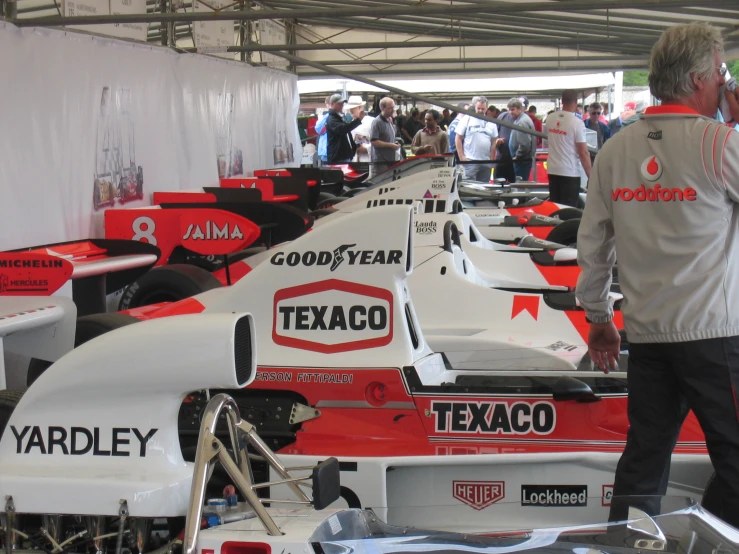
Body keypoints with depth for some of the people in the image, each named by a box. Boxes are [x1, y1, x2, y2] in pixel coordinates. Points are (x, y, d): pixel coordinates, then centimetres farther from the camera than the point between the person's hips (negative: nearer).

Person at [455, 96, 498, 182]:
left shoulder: (491, 123, 11)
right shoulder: (466, 119, 0)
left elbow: (494, 142, 13)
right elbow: (458, 139, -1)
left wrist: (492, 160, 5)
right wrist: (461, 157, -8)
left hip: (486, 162, 4)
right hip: (470, 161, -4)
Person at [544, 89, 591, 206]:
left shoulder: (549, 118, 3)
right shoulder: (577, 122, -14)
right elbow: (583, 152, -14)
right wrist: (590, 176, -10)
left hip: (552, 170, 6)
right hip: (570, 172, -6)